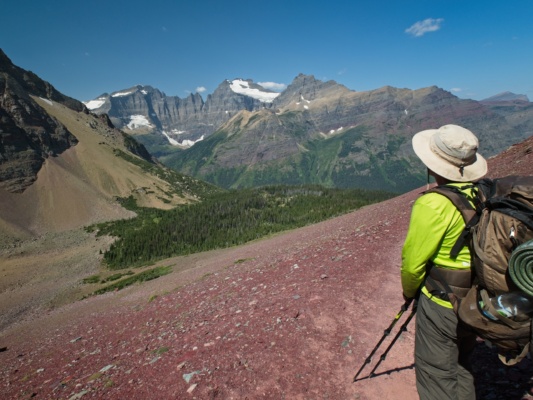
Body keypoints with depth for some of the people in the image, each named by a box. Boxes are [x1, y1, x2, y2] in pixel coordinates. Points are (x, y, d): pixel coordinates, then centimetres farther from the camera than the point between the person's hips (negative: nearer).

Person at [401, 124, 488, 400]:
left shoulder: (434, 204, -25)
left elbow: (413, 260, -18)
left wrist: (409, 290, 2)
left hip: (443, 303, -7)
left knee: (436, 373, 13)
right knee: (461, 366, 28)